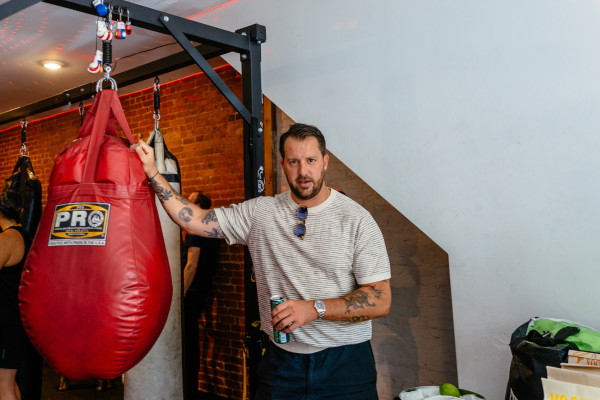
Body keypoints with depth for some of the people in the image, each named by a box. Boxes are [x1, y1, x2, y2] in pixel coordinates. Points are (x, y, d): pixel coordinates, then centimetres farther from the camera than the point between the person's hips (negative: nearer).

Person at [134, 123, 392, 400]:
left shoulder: (356, 220, -9)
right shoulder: (260, 212, 0)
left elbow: (381, 301, -12)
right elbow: (194, 220, 1)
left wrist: (314, 309, -22)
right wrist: (152, 172, -1)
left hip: (344, 363, -2)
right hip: (282, 361, 2)